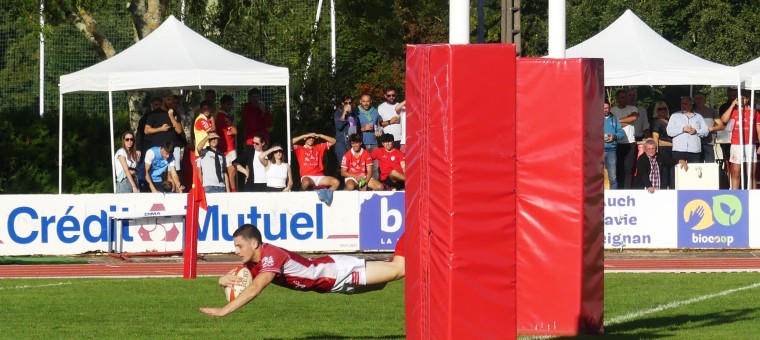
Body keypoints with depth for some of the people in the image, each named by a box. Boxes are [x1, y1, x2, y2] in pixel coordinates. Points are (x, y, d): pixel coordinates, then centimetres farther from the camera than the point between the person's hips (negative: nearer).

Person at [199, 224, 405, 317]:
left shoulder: (271, 256, -32)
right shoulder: (252, 263, -5)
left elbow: (254, 289, -44)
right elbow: (236, 283, 6)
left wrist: (223, 311, -49)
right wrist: (225, 280, -20)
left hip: (338, 270, -7)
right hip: (330, 274, 7)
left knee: (398, 269, -4)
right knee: (393, 271, 17)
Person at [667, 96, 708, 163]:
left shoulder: (698, 117, 17)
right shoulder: (675, 116, 12)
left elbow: (705, 131, 10)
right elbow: (669, 131, 1)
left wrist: (696, 131, -9)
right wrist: (682, 129, -10)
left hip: (695, 151, 1)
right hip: (679, 150, -1)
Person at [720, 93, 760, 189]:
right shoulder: (733, 111, 9)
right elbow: (724, 119, -8)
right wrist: (733, 105, -5)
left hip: (750, 145, -1)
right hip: (736, 145, 1)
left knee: (751, 174, -1)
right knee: (735, 174, 0)